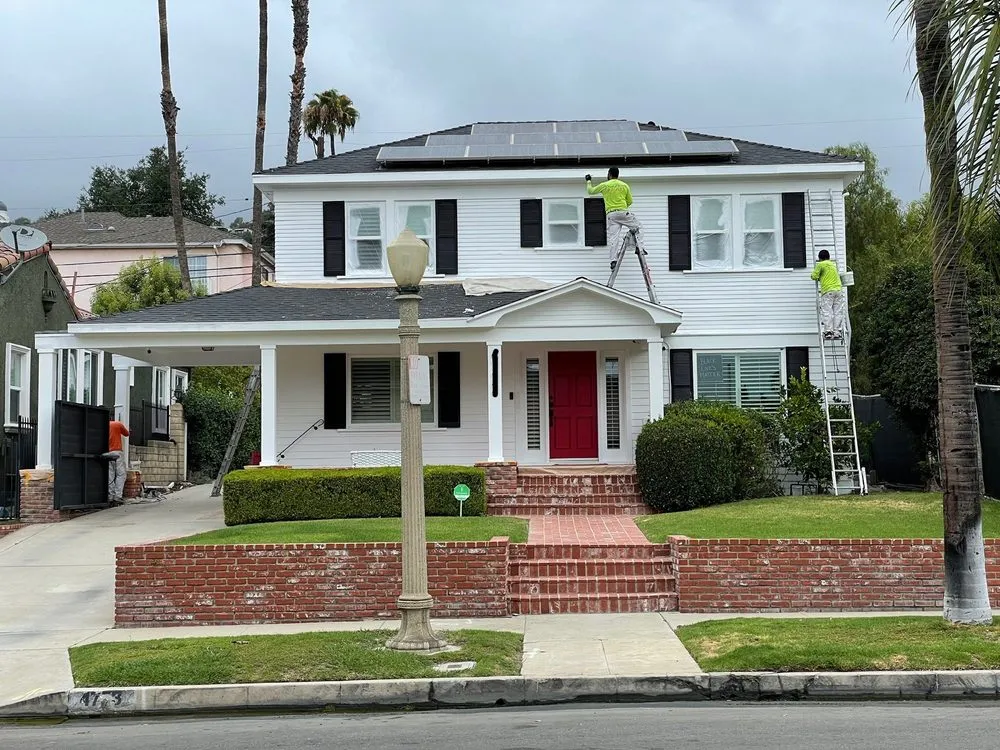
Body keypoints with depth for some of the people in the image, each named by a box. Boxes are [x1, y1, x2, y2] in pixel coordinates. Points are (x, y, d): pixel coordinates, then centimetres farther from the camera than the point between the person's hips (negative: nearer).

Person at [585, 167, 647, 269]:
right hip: (623, 212, -1)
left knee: (612, 237, -3)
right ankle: (640, 248, -3)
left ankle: (613, 260, -10)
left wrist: (588, 181, 37)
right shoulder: (625, 185, 9)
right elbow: (630, 201, 15)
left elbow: (590, 191, 20)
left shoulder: (604, 185, 7)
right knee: (638, 226, 14)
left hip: (611, 214, 1)